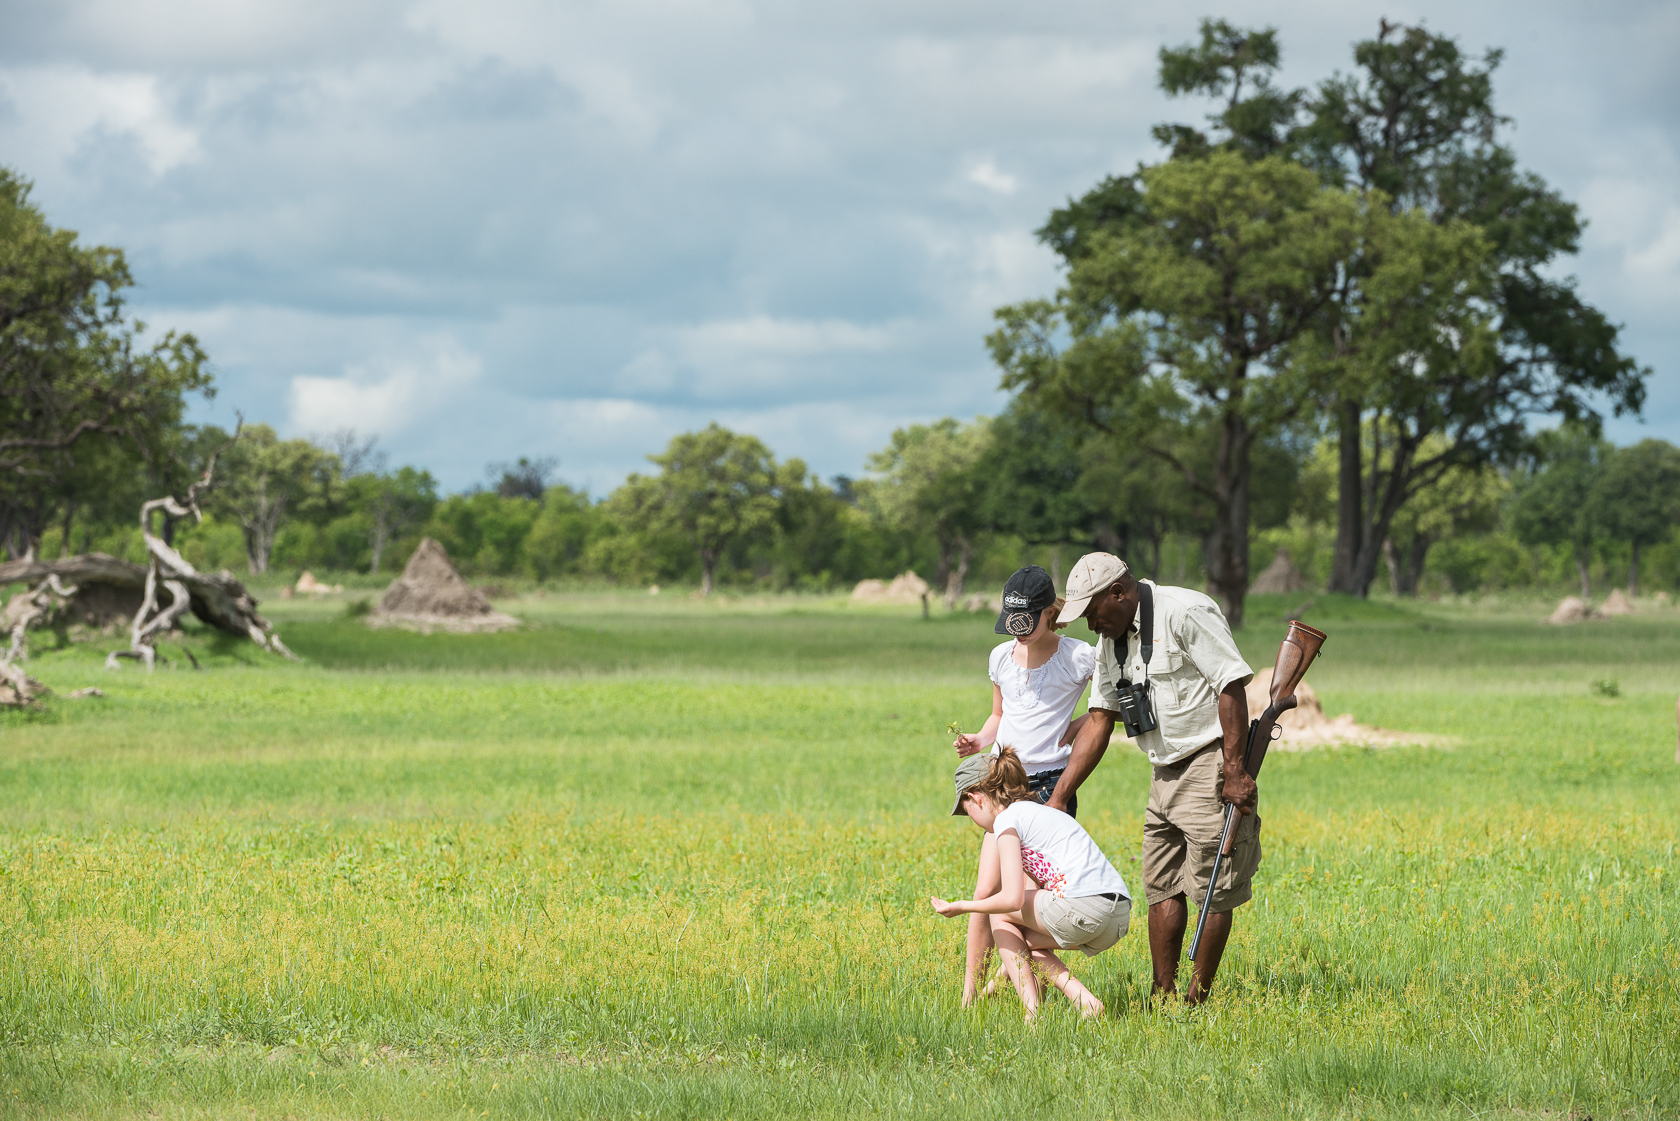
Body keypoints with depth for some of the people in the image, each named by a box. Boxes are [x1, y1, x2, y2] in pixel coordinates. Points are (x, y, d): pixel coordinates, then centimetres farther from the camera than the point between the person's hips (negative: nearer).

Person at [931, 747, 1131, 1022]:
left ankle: (1032, 1011, 5)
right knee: (1021, 938, 26)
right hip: (1120, 919, 8)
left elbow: (1012, 899, -7)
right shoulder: (1042, 813, 30)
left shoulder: (1008, 818, 2)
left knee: (1000, 914, 15)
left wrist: (961, 907, 10)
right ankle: (1085, 1001, 8)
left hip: (1084, 908, -8)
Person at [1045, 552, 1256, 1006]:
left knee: (1213, 891, -5)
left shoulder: (1185, 613, -15)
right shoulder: (1110, 641, 11)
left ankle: (1198, 999, 1)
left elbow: (1232, 686, -19)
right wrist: (1057, 800, 10)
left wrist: (1234, 772, -21)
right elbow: (1098, 722, 15)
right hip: (1166, 774, 9)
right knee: (1162, 887, 7)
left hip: (1212, 764, -9)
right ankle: (1163, 997, 12)